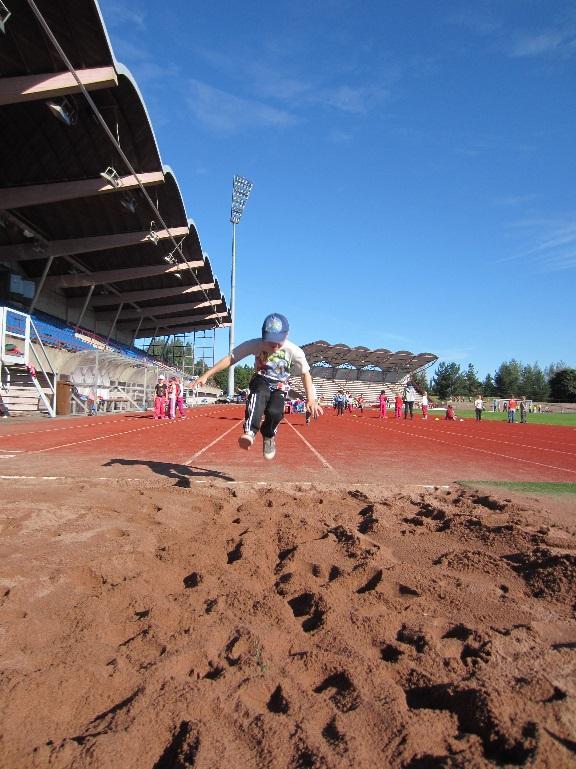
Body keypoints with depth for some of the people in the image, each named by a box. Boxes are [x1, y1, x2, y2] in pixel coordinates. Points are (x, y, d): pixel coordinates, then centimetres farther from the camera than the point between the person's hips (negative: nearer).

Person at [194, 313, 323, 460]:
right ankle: (250, 432, -49)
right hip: (261, 381, 0)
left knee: (275, 412, -29)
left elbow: (305, 374, -9)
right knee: (259, 395, -38)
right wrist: (206, 375, -22)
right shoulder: (255, 345, -18)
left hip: (279, 387, 0)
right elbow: (230, 358, -17)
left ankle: (268, 436, 3)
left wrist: (311, 399, -16)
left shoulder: (294, 351, -18)